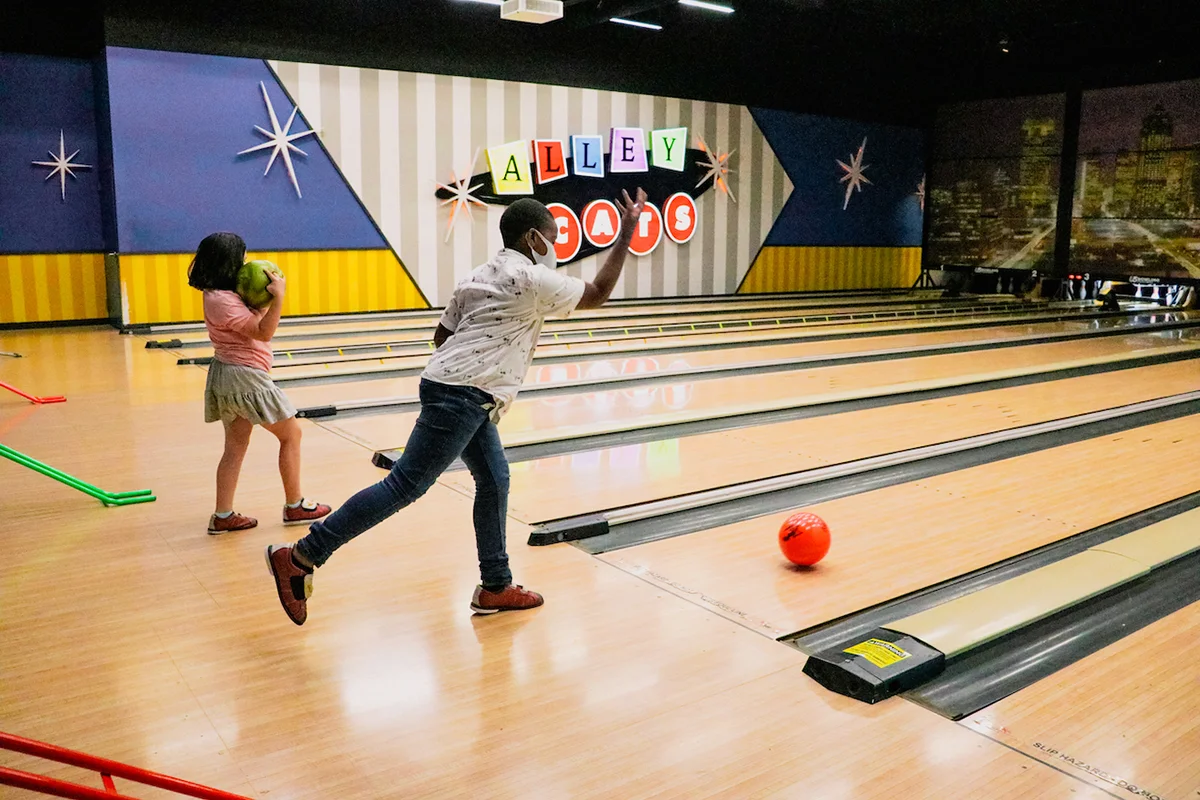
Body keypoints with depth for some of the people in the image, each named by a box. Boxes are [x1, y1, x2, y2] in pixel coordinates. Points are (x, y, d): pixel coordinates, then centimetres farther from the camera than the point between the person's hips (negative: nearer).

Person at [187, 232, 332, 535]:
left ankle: (223, 516, 14)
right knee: (291, 434, 4)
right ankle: (294, 506, 13)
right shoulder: (221, 300, -21)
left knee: (235, 447, 12)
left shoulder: (224, 294, 9)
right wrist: (278, 296, -30)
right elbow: (263, 332, -24)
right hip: (245, 377, -10)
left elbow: (255, 319, 13)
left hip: (228, 376, 10)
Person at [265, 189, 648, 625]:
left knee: (494, 481, 14)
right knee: (405, 485, -9)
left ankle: (496, 587, 21)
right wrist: (626, 235, 5)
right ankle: (301, 557, -6)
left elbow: (442, 335, 18)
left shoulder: (480, 276, 18)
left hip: (452, 387, 10)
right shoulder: (531, 280, -7)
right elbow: (597, 295, 1)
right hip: (463, 398, -10)